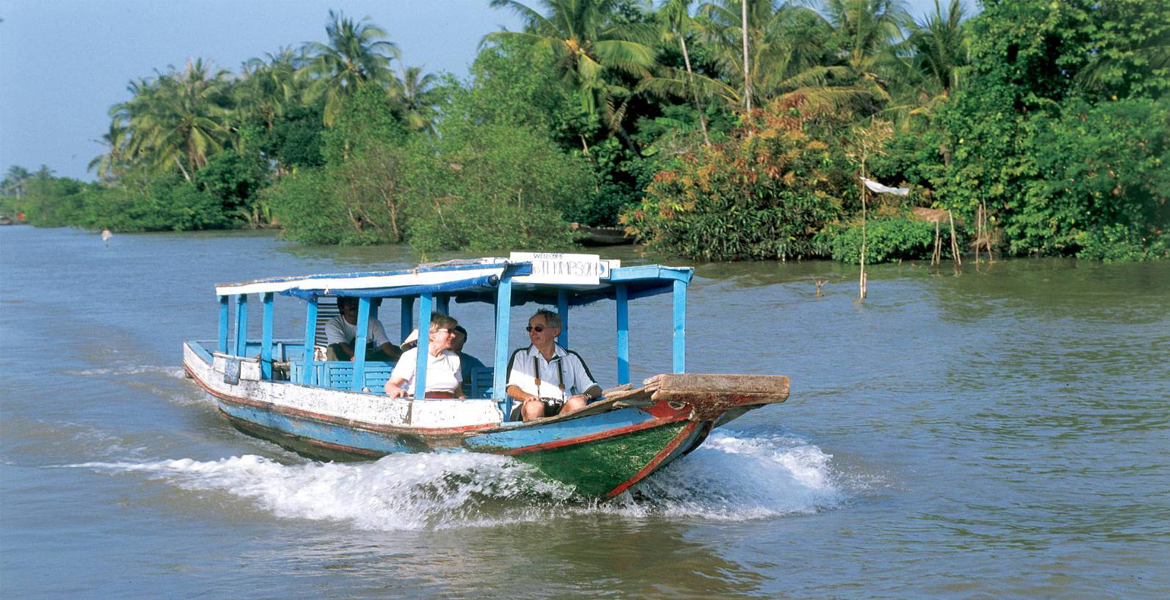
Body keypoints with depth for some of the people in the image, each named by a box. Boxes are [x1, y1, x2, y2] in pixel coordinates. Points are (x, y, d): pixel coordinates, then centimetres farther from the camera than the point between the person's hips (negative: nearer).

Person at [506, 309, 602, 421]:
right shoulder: (520, 356, 26)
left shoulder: (571, 358, 26)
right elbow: (511, 389, 12)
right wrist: (527, 397, -12)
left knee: (577, 403, -33)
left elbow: (595, 389, 20)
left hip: (562, 410, 1)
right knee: (534, 406, -37)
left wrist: (585, 396, -6)